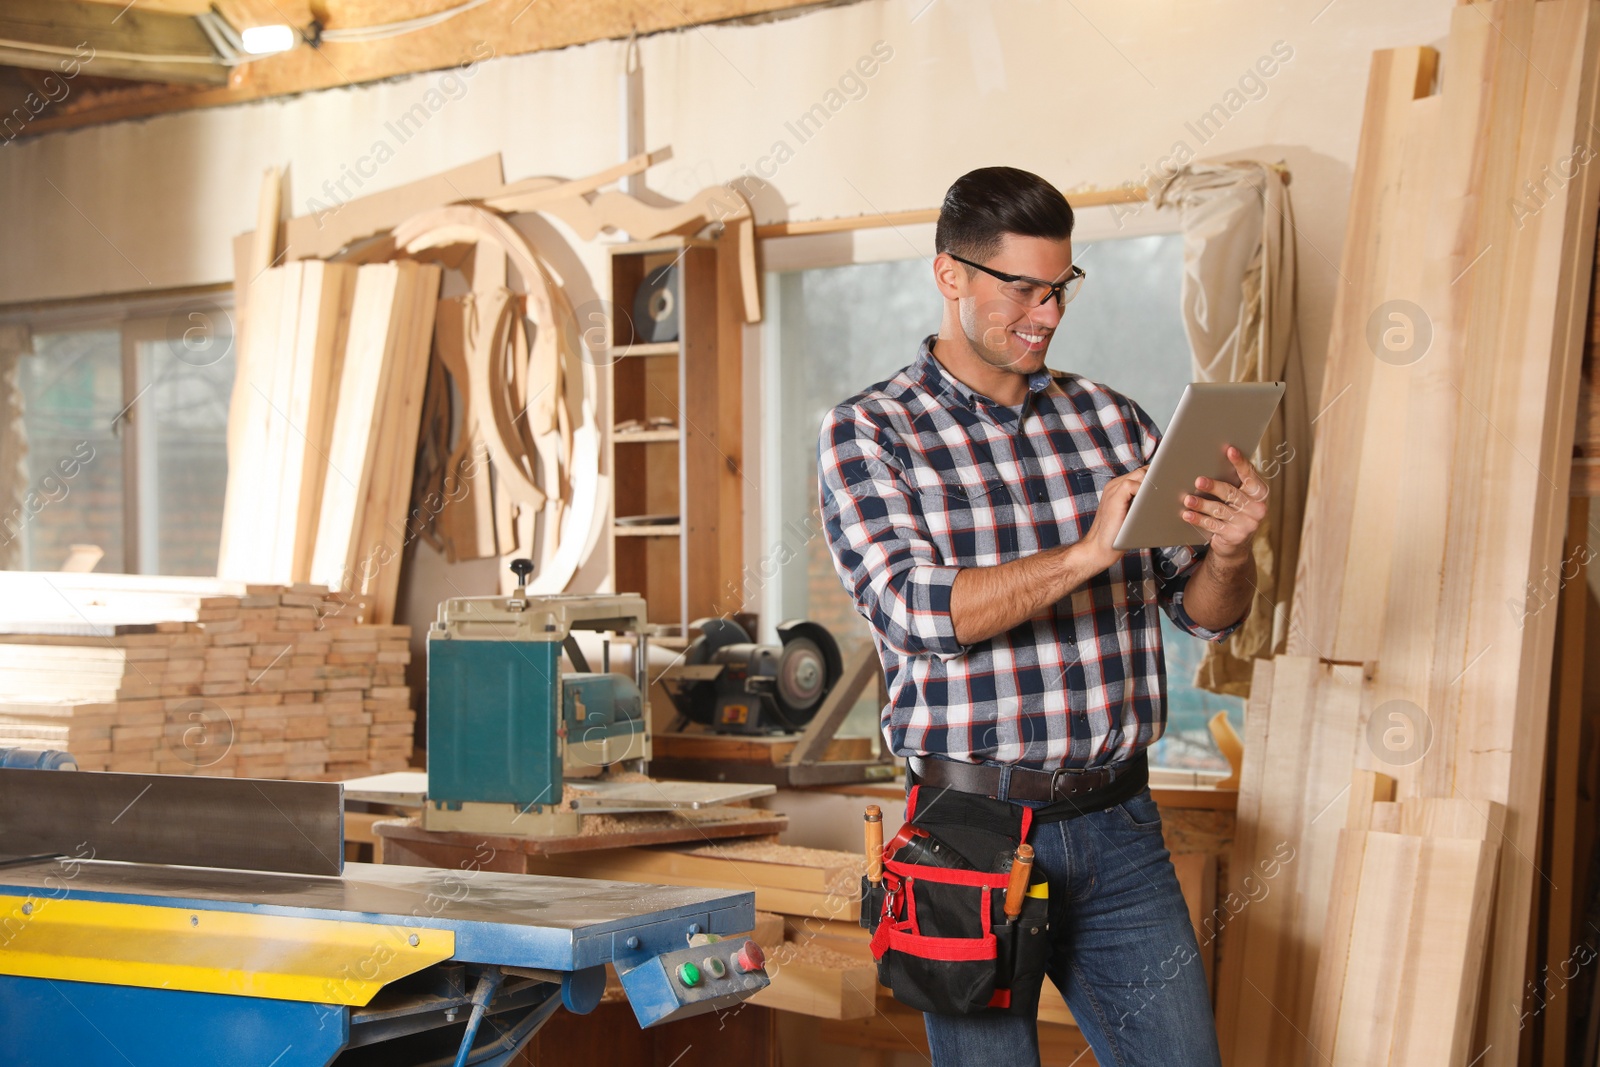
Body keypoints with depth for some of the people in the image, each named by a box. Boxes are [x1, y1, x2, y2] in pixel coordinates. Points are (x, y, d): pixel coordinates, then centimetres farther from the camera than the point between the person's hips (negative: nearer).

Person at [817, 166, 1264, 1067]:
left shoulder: (1111, 419, 9)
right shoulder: (867, 435, -2)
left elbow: (1205, 614, 11)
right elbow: (919, 610, -16)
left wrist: (1228, 555, -12)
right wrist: (1086, 554, -26)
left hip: (1118, 824, 4)